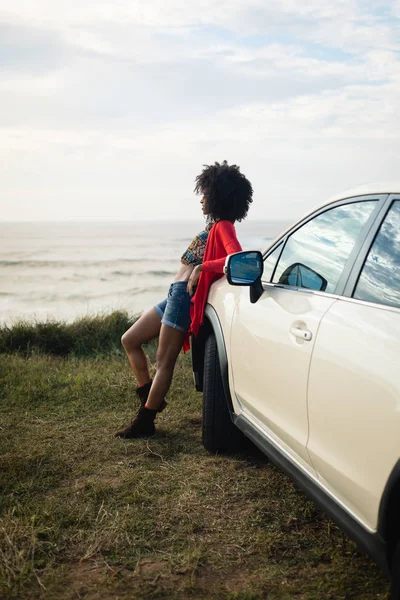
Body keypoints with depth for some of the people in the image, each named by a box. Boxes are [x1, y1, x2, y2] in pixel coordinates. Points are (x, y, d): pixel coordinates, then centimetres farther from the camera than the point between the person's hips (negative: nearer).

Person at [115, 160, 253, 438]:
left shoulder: (224, 227, -11)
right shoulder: (217, 226, 17)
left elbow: (237, 259, -27)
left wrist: (201, 268, -24)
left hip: (185, 295, -11)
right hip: (176, 293, 11)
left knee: (164, 362, -3)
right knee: (130, 340, 15)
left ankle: (145, 422, 7)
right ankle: (149, 398, 22)